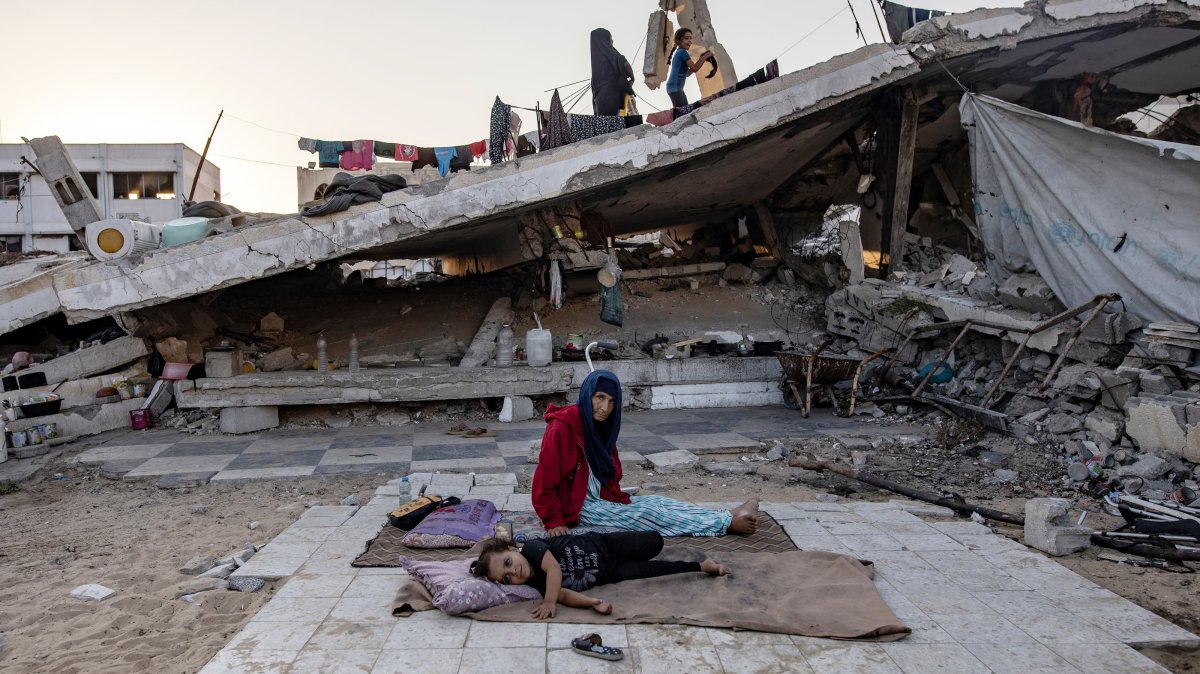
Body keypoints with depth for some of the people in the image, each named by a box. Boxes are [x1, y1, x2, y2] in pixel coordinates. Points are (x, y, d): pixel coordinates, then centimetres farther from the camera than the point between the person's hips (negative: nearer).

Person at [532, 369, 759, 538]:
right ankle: (727, 523, -14)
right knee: (646, 514, -14)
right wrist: (554, 521, -21)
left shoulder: (600, 426, 4)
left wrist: (622, 500, 3)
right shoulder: (562, 428, -22)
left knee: (656, 502, -5)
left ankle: (728, 516, -8)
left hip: (603, 498, 8)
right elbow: (545, 481, -20)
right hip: (579, 507, -8)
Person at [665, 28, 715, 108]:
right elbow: (694, 68, -11)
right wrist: (706, 56, -4)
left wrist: (699, 60, 15)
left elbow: (687, 73, 24)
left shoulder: (677, 53, 21)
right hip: (675, 87, -11)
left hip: (677, 87, 11)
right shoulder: (682, 52, -8)